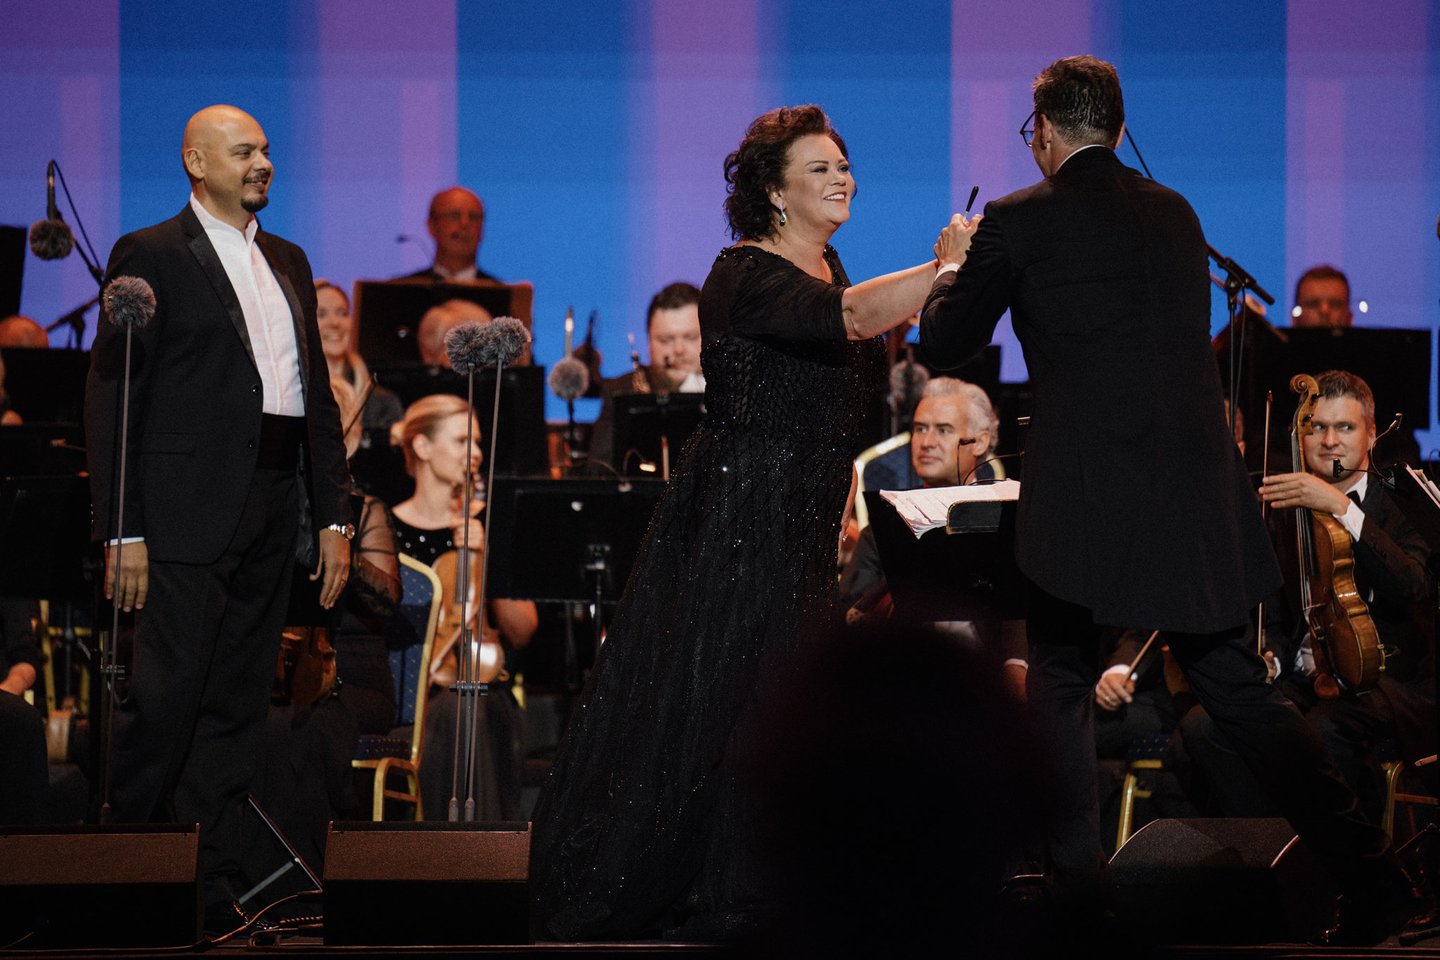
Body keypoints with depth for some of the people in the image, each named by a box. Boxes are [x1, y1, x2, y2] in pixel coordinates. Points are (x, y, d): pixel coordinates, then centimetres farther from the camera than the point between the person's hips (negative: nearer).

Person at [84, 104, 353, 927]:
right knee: (169, 694, -8)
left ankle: (214, 884, 11)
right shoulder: (151, 256, -3)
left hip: (271, 515, 6)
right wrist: (123, 531, -13)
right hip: (190, 512, -6)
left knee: (238, 704, 7)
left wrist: (334, 517, 11)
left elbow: (319, 397, 19)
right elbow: (112, 398, -7)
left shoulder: (288, 263, 18)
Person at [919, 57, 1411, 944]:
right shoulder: (1176, 214, 11)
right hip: (1200, 493, 5)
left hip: (1086, 502, -5)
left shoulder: (1020, 223, -5)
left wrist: (953, 266, 26)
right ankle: (1366, 863, 1)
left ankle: (1077, 878, 16)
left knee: (1062, 681, 14)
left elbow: (946, 344, 5)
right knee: (1232, 681, 10)